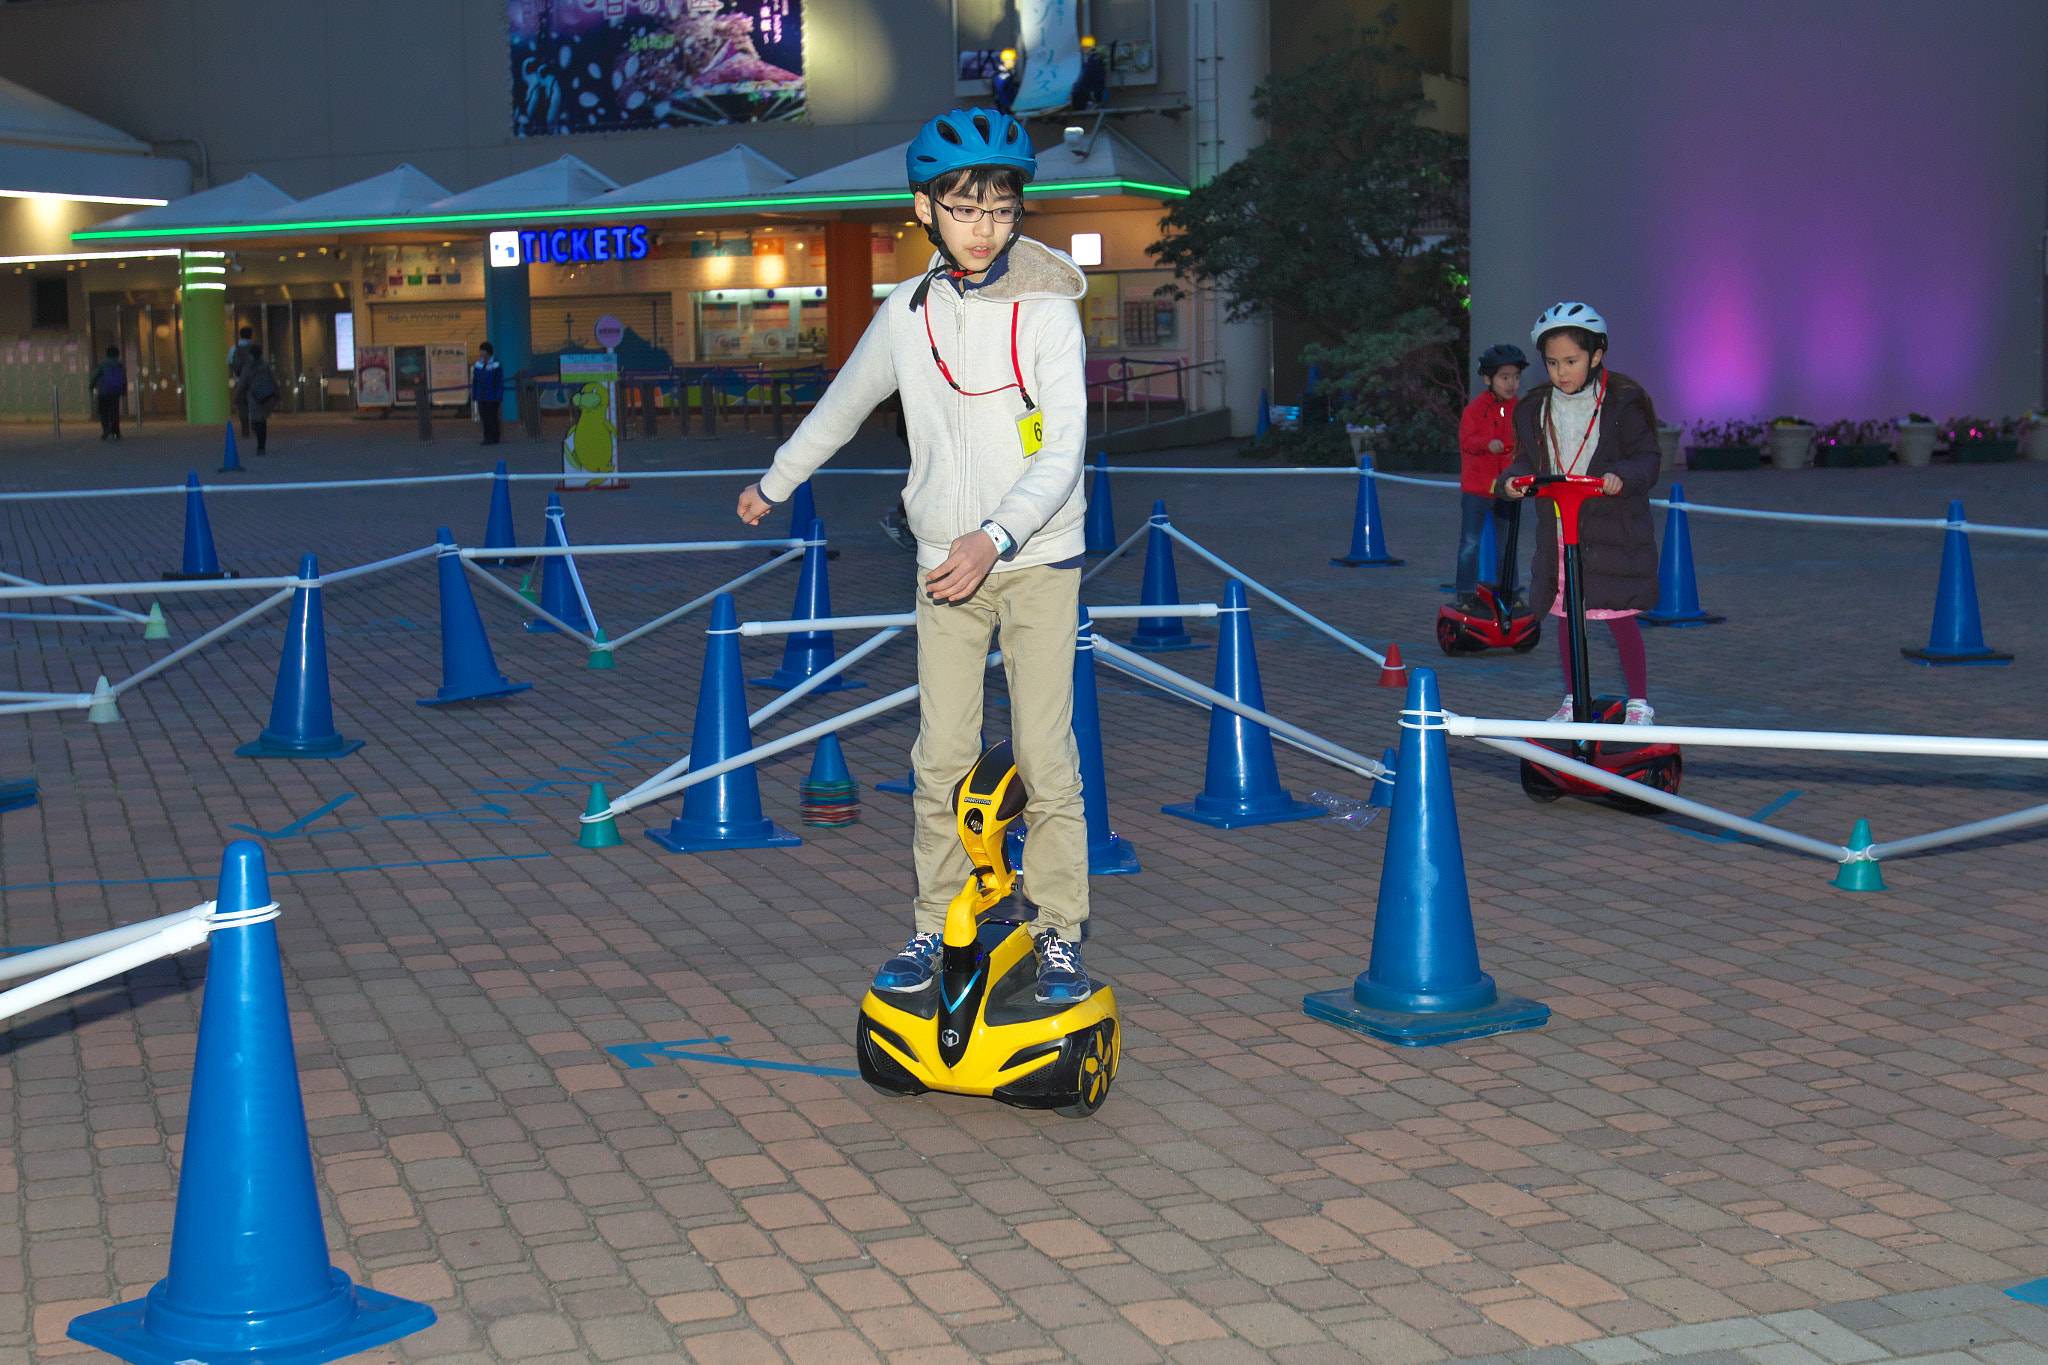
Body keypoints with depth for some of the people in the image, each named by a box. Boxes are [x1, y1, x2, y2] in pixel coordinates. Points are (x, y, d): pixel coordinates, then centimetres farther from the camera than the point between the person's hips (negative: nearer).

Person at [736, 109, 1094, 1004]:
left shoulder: (1047, 309, -8)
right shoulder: (909, 312, 4)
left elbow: (1064, 451, -15)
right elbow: (843, 405, 22)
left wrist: (996, 537, -29)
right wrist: (775, 481, 32)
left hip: (1038, 559, -3)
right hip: (945, 562, 3)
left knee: (1045, 755, -4)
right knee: (942, 757, 2)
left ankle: (1060, 935, 6)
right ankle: (934, 926, 13)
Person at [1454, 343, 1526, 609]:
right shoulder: (1475, 408, -5)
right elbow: (1466, 439, -15)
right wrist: (1488, 443, -33)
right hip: (1476, 487, -3)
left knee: (1508, 543, 12)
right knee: (1470, 543, -1)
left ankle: (1508, 591, 24)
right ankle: (1465, 593, 6)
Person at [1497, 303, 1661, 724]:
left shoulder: (1622, 404, -7)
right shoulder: (1534, 409, 6)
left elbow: (1647, 458, -6)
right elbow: (1528, 460, 12)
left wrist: (1622, 477, -27)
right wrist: (1512, 480, -10)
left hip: (1613, 528, -4)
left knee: (1620, 617, -3)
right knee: (1566, 617, 10)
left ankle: (1639, 701, 12)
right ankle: (1574, 700, 25)